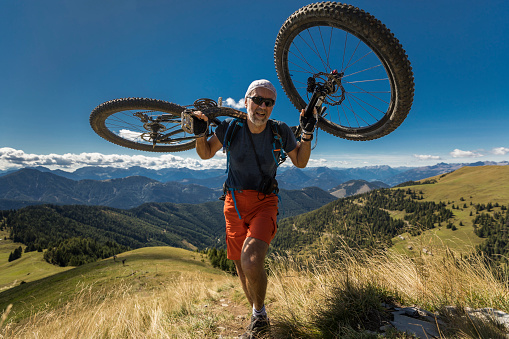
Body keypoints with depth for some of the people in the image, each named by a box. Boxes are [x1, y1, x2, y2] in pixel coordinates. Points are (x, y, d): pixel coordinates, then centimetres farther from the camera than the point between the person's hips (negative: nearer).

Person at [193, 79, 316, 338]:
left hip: (264, 203, -2)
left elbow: (300, 162, 6)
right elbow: (205, 154, 8)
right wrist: (200, 132, -11)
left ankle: (259, 315, 8)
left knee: (252, 263, -25)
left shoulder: (280, 131, -5)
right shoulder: (230, 127, -5)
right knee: (242, 268, 12)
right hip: (235, 203, 3)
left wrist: (307, 133, -7)